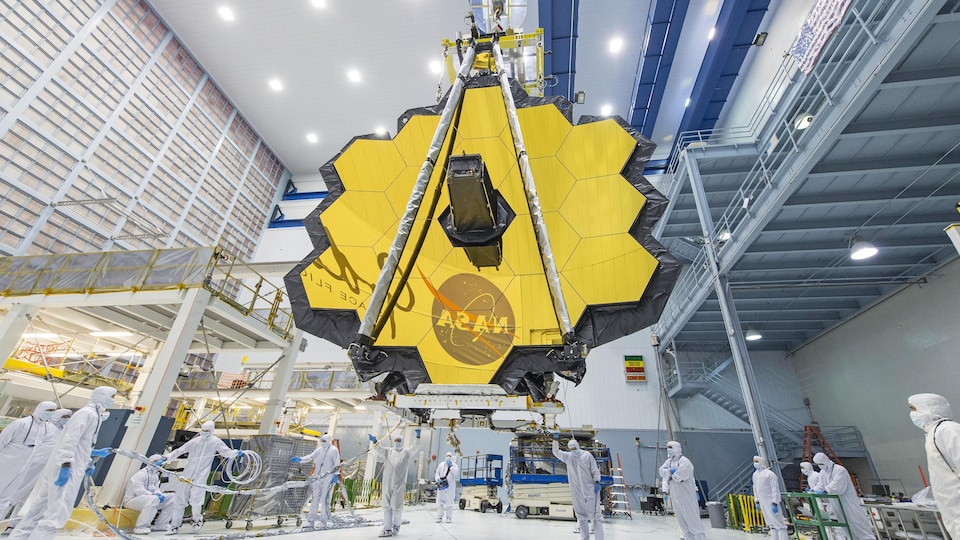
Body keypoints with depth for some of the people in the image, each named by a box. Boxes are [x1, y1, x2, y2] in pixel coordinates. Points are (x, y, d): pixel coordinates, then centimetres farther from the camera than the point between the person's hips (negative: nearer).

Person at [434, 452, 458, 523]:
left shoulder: (454, 465, 6)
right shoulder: (441, 464, 14)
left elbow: (456, 473, -10)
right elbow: (437, 473, 12)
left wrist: (450, 466, -14)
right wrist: (438, 479, -6)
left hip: (450, 486, -2)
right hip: (441, 486, 2)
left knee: (449, 502, 0)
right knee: (440, 501, 3)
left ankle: (449, 518, 9)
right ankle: (439, 517, 13)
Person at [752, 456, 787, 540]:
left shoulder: (770, 474, -15)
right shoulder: (755, 474, 9)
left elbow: (775, 489, -16)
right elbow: (755, 488, 17)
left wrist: (774, 504, -19)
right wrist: (757, 502, 16)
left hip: (771, 502, -8)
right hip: (762, 502, 8)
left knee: (778, 522, -5)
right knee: (771, 523, 14)